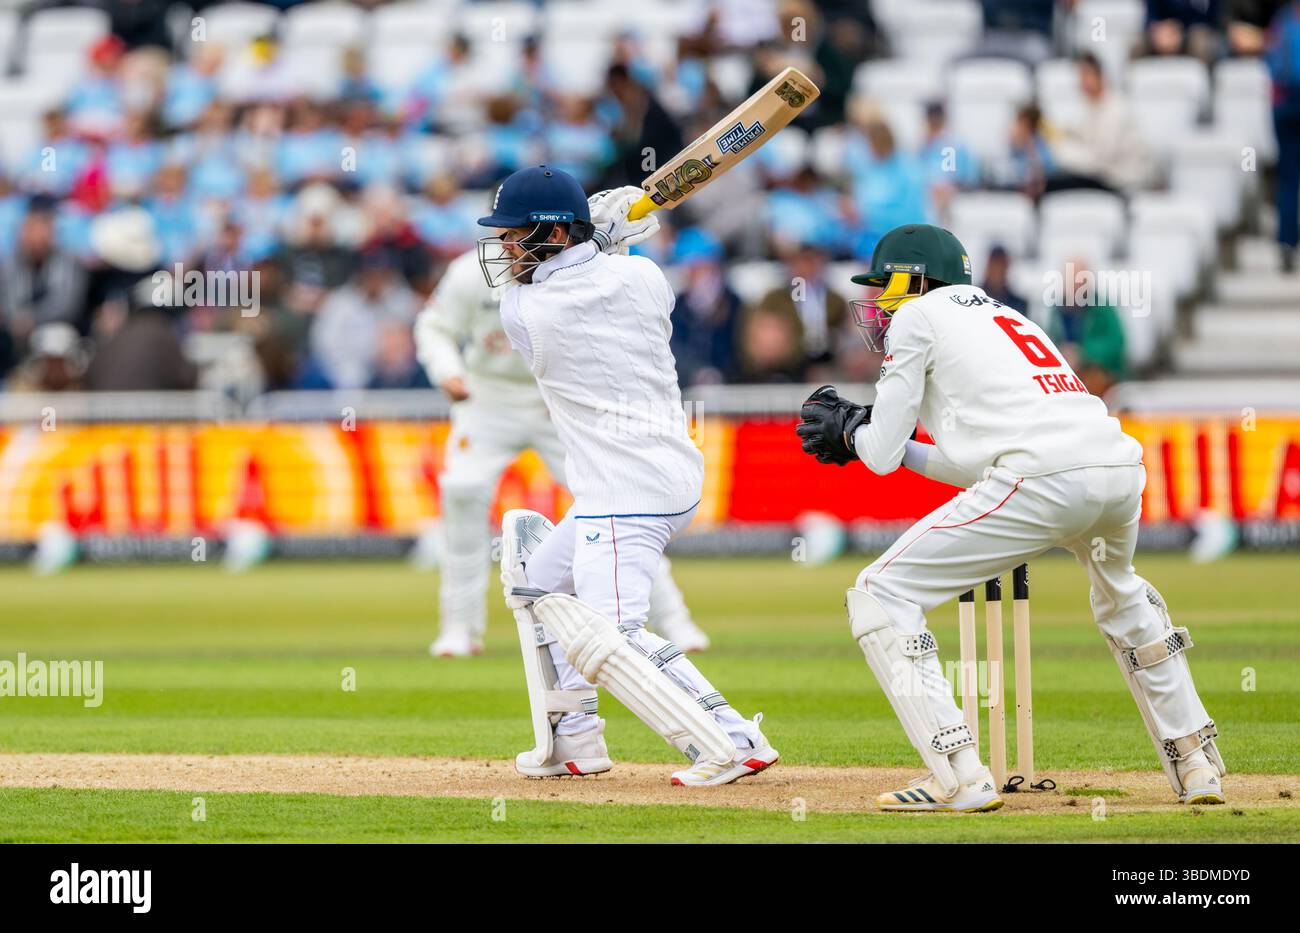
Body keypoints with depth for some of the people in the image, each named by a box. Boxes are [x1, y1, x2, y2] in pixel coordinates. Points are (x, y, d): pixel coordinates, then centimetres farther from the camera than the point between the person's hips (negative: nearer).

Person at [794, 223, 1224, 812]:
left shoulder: (916, 318, 13)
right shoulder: (1000, 315, 35)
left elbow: (881, 456, 13)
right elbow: (971, 467, 36)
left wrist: (847, 431, 34)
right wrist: (865, 432, 41)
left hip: (1043, 477, -8)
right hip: (1121, 465, 8)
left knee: (881, 596, 1)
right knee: (1122, 598, 39)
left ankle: (960, 778, -9)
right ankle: (1196, 768, 34)